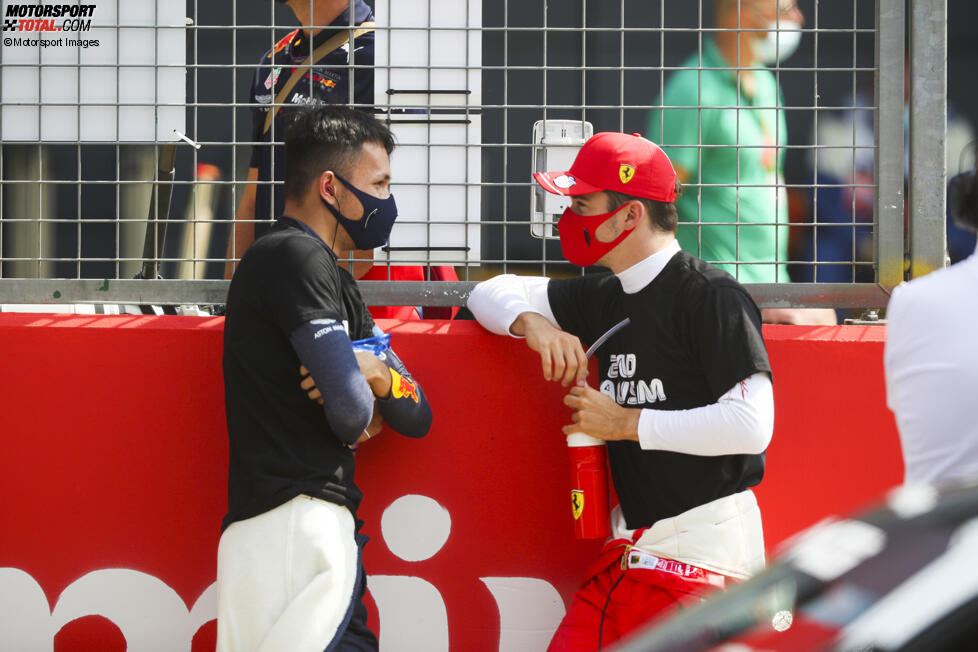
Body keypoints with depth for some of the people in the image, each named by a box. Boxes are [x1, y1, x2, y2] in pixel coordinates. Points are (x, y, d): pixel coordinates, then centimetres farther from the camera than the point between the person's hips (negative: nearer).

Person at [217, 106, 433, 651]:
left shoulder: (338, 281, 27)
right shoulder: (297, 256, -5)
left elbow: (418, 418, 23)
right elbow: (350, 407, -14)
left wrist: (378, 373, 0)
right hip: (297, 524, -10)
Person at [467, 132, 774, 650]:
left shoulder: (711, 296, -10)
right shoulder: (608, 297, 14)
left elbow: (751, 424, -20)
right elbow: (492, 292, 25)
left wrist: (628, 423, -11)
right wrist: (530, 321, 0)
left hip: (706, 549, -7)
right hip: (628, 550, 8)